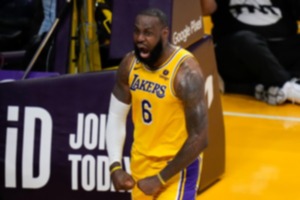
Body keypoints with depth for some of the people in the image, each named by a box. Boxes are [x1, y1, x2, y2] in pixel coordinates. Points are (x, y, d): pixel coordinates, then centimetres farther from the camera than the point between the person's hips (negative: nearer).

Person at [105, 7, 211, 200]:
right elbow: (116, 117, 5)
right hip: (141, 162, 7)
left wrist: (160, 179, -20)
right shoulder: (130, 64, -5)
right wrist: (115, 166, -6)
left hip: (177, 166, -6)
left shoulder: (186, 72, -24)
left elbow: (199, 139, -24)